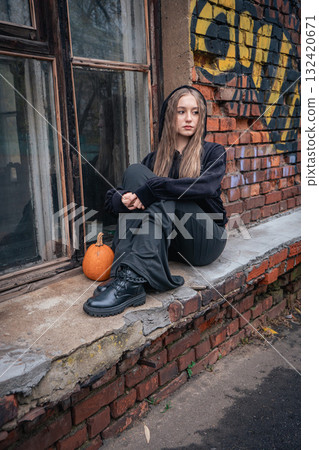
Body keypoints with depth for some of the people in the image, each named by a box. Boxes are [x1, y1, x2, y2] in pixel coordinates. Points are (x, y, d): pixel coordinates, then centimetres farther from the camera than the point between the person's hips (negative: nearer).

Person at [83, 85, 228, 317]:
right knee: (134, 170, -15)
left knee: (164, 197, -28)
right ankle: (122, 271, -31)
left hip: (205, 241, -2)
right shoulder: (155, 159, 12)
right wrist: (123, 199, -23)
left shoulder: (213, 152, 4)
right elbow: (111, 198, 2)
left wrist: (150, 189, -26)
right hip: (169, 242, 3)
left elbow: (207, 186, -21)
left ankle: (133, 281, -42)